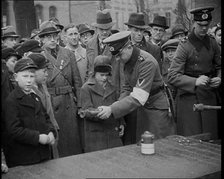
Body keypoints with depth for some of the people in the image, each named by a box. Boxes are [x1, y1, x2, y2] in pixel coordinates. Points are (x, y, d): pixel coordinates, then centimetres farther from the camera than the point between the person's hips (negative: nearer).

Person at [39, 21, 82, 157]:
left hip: (69, 101, 2)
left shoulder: (68, 54, 7)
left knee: (73, 138, 5)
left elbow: (77, 81, 7)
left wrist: (79, 104, 1)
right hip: (50, 103, -2)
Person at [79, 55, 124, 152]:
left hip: (113, 132, 5)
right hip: (94, 133, -4)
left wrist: (120, 123, 12)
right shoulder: (86, 88, 0)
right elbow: (87, 110, -10)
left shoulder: (111, 88, 17)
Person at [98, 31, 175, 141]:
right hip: (143, 109, 7)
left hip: (157, 110, -7)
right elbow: (127, 88, 9)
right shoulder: (127, 60, 0)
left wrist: (112, 110, -35)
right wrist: (117, 105, -9)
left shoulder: (147, 62, -25)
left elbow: (139, 97, -31)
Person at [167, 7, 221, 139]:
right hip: (189, 98, -5)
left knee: (210, 139, 8)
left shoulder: (212, 43, 6)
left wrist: (219, 78, -2)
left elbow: (219, 67, 20)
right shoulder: (185, 46, -10)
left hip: (209, 98, 5)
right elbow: (172, 77, -15)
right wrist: (195, 82, -29)